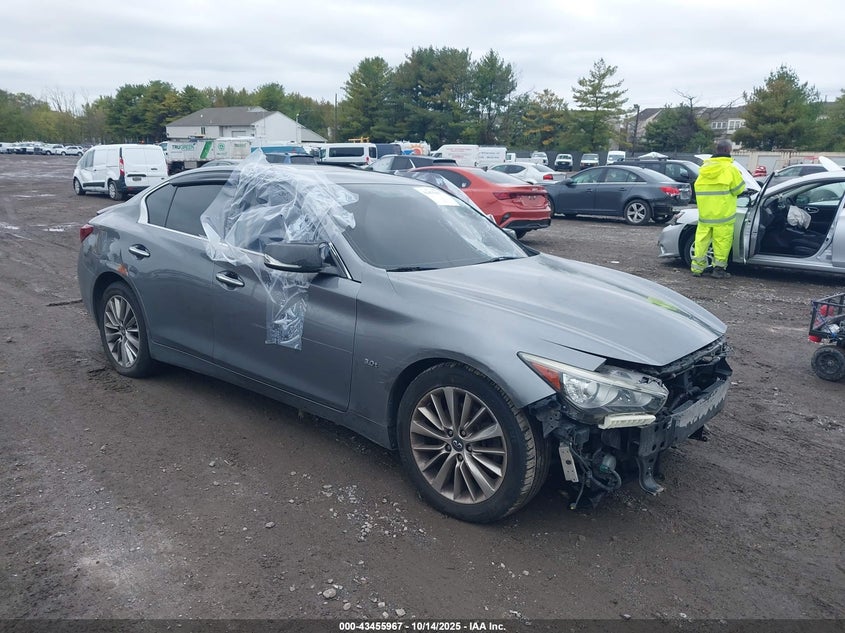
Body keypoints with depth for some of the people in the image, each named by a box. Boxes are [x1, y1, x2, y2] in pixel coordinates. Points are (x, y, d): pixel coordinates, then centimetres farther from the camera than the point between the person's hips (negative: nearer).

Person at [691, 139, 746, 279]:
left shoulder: (704, 167, 11)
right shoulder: (730, 169, -7)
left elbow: (698, 188, 14)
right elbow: (739, 188, -2)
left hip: (704, 213, 5)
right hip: (723, 214, -5)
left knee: (702, 239, 8)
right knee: (722, 240, 2)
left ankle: (697, 267, 7)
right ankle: (719, 268, 4)